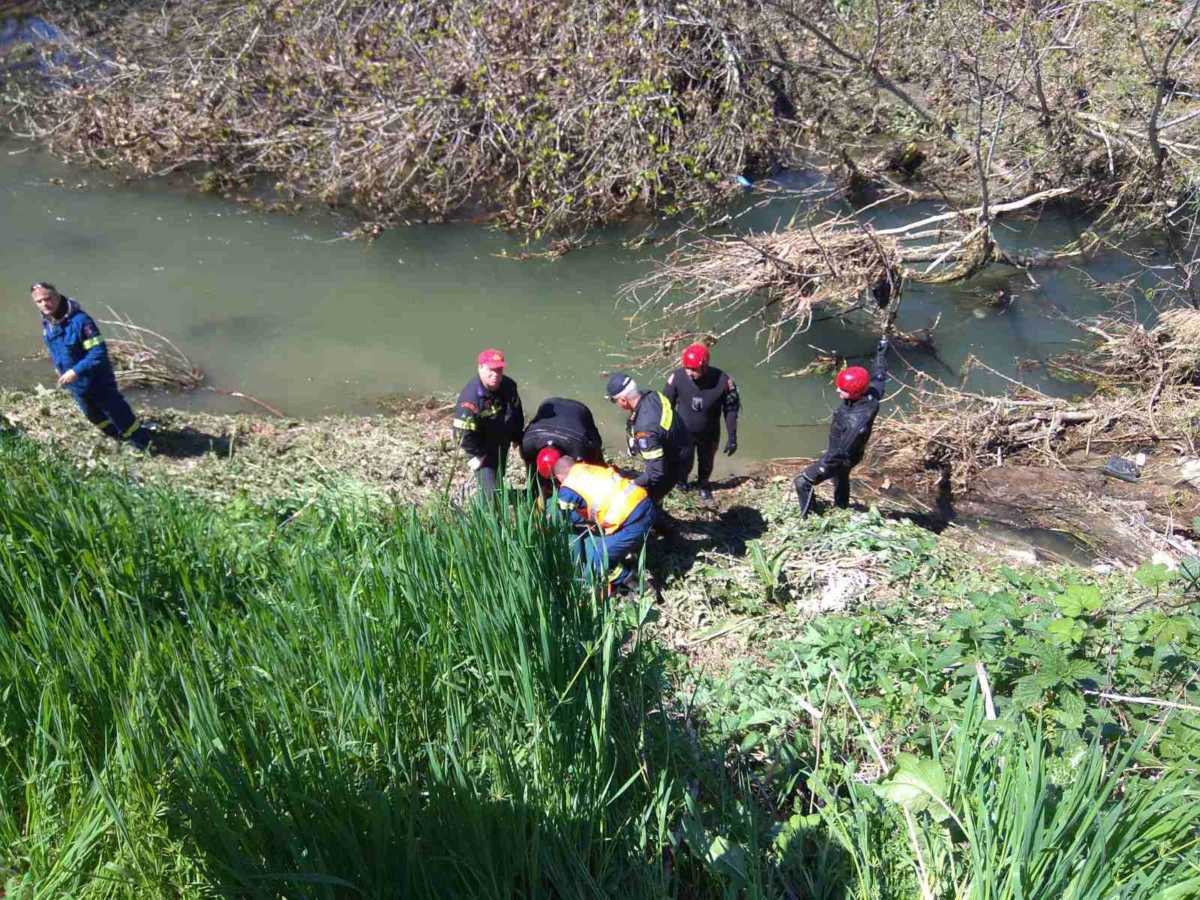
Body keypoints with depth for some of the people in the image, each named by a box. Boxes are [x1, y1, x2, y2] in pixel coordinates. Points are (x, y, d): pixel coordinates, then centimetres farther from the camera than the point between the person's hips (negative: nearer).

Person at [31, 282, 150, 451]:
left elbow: (99, 353, -31)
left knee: (118, 412, 5)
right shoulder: (46, 323, -5)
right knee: (94, 416, 27)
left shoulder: (79, 320, -30)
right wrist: (59, 370, 11)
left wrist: (76, 371, -34)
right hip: (76, 385, 8)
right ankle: (120, 437, 51)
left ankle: (144, 443, 25)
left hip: (97, 381, -8)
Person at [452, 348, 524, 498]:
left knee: (499, 479, 27)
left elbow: (517, 412, 9)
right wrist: (478, 454, -22)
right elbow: (463, 432, -31)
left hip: (503, 442, 7)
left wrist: (517, 437, 14)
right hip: (481, 446, -7)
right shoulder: (470, 397, -33)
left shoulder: (509, 386, -11)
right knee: (490, 492, -9)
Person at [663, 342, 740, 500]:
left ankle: (703, 484, 56)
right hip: (683, 432, -1)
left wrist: (732, 438, -10)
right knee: (684, 463, 18)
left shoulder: (722, 381, -29)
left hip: (709, 434, 1)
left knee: (706, 463, 25)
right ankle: (681, 480, 53)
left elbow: (731, 410, -13)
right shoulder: (677, 377, -29)